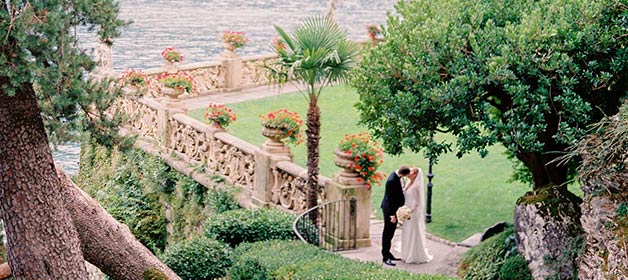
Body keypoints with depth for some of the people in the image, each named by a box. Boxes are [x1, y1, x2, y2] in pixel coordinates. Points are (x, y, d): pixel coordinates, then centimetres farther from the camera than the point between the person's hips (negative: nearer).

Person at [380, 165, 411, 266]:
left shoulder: (396, 176, 0)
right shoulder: (392, 180, -28)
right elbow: (390, 199, -25)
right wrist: (392, 214, -22)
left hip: (393, 209, 10)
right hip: (389, 209, -10)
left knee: (390, 232, 18)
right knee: (387, 232, 0)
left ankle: (387, 253, 29)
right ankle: (386, 257, 8)